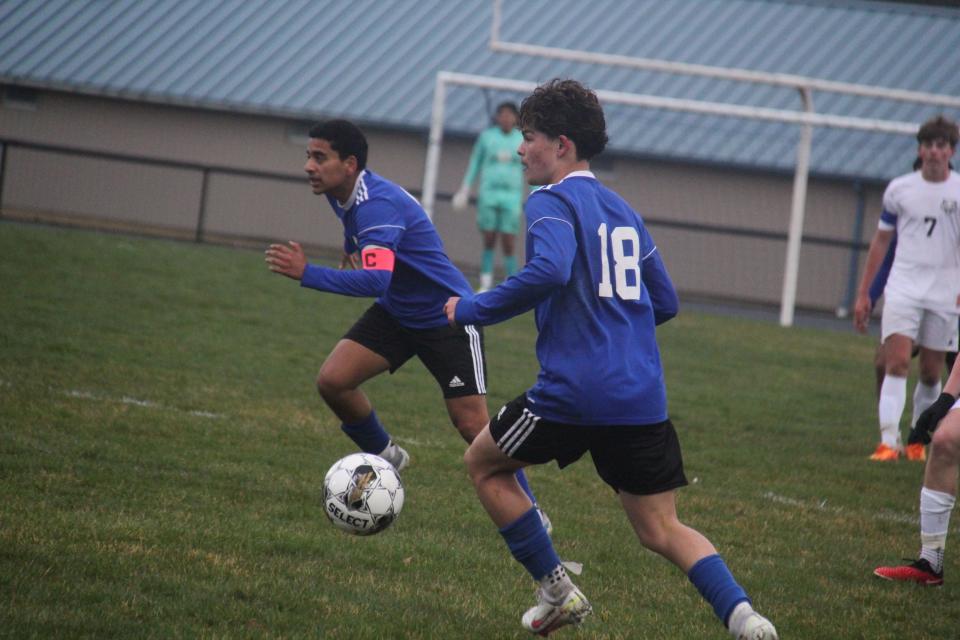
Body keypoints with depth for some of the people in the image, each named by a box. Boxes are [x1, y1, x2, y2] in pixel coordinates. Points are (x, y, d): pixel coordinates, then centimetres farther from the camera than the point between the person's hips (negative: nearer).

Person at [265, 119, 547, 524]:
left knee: (472, 424, -9)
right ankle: (385, 456, 16)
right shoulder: (341, 193, -3)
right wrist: (350, 254, 11)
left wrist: (307, 274, -48)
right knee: (332, 381, -9)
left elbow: (376, 279, -46)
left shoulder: (378, 205, -31)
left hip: (448, 317, -8)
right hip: (396, 312, 8)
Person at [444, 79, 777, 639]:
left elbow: (549, 271, -25)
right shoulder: (623, 210, 19)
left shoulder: (552, 202, -5)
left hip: (574, 389, -7)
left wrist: (473, 310, -14)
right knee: (661, 530, 11)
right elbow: (665, 303, 23)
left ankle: (557, 591, 16)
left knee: (484, 464, 19)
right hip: (644, 396, 7)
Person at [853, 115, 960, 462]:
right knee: (897, 362, -14)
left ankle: (918, 439, 22)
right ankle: (888, 441, -18)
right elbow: (881, 240, 12)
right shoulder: (899, 189, 4)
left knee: (931, 373, 6)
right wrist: (863, 293, 10)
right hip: (903, 287, 0)